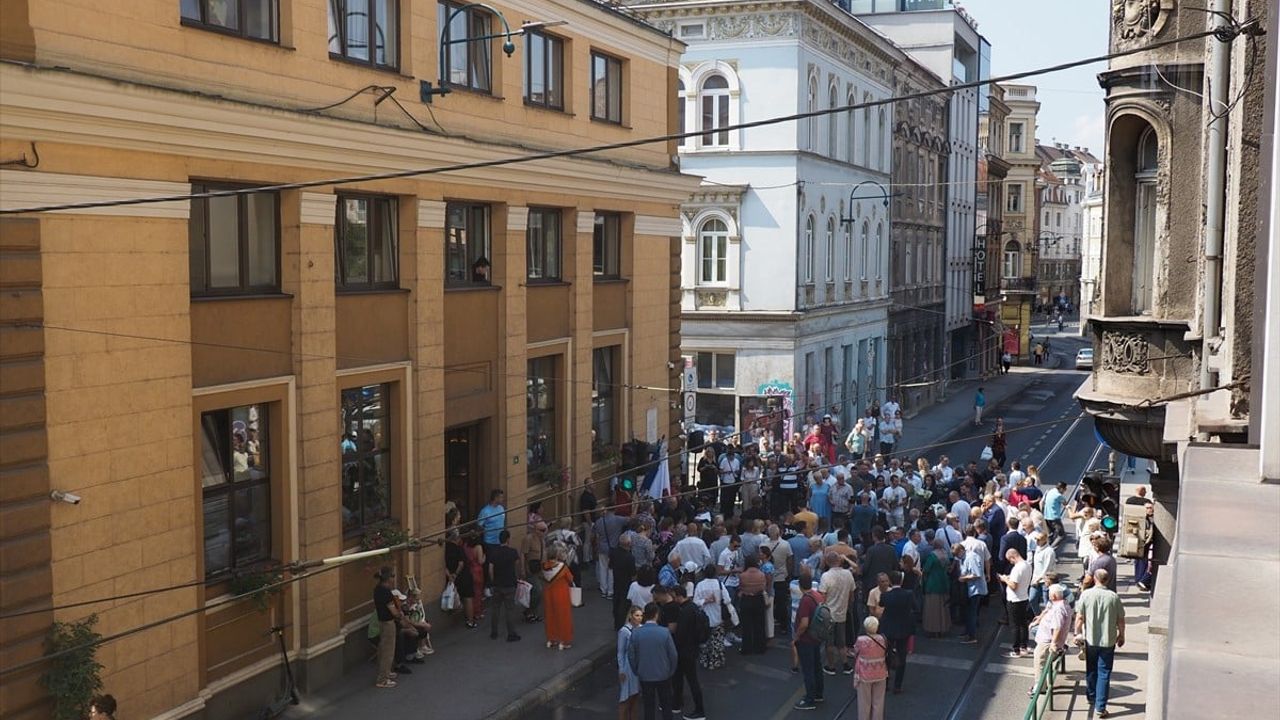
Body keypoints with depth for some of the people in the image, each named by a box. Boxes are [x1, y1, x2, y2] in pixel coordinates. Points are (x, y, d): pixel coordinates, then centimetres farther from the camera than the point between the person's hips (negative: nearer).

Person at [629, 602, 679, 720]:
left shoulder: (636, 633, -13)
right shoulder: (664, 632, -18)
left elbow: (631, 655, -5)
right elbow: (673, 654, -10)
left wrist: (637, 672, 10)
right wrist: (671, 671, 6)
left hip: (645, 676, 1)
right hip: (663, 675, -1)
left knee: (649, 706, 14)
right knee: (666, 705, 16)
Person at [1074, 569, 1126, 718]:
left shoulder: (1086, 594, -9)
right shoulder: (1114, 597, -9)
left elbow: (1079, 617, -7)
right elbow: (1120, 620, -2)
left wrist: (1078, 633, 8)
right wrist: (1121, 635, 14)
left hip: (1090, 639, 1)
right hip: (1108, 641, -1)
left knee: (1091, 670, 21)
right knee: (1104, 674, 2)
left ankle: (1091, 696, 38)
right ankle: (1100, 707, -1)